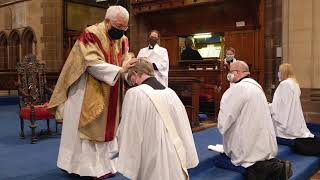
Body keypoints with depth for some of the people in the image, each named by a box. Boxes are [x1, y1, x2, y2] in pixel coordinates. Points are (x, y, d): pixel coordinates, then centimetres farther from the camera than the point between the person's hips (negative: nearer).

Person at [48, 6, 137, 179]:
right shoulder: (91, 34, -17)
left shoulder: (122, 39, 4)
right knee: (85, 127, 4)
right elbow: (93, 64, -26)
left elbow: (126, 62, -2)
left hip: (107, 94, 7)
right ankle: (81, 164, 17)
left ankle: (99, 164, 23)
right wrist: (119, 70, -32)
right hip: (87, 92, -6)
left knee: (103, 127, 12)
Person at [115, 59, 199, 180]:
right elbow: (184, 130, 7)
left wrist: (127, 166, 0)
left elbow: (129, 134, -11)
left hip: (153, 166, -5)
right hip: (177, 164, 5)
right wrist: (186, 161, 16)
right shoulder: (171, 92, 2)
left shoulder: (135, 94, -14)